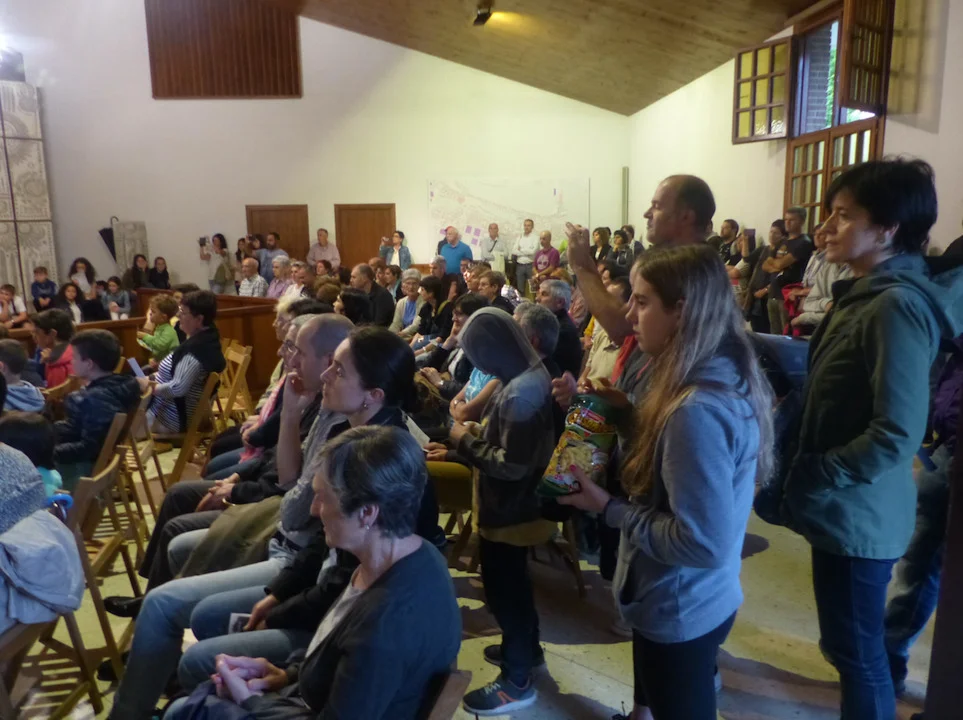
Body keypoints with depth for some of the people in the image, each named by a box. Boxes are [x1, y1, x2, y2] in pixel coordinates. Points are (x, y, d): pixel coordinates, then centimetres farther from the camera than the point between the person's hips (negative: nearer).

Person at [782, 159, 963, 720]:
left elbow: (897, 434, -27)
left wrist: (811, 475, -18)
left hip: (858, 512, -9)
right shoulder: (869, 293, 8)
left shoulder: (896, 306, -23)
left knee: (856, 649, 9)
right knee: (853, 640, 27)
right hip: (846, 506, 9)